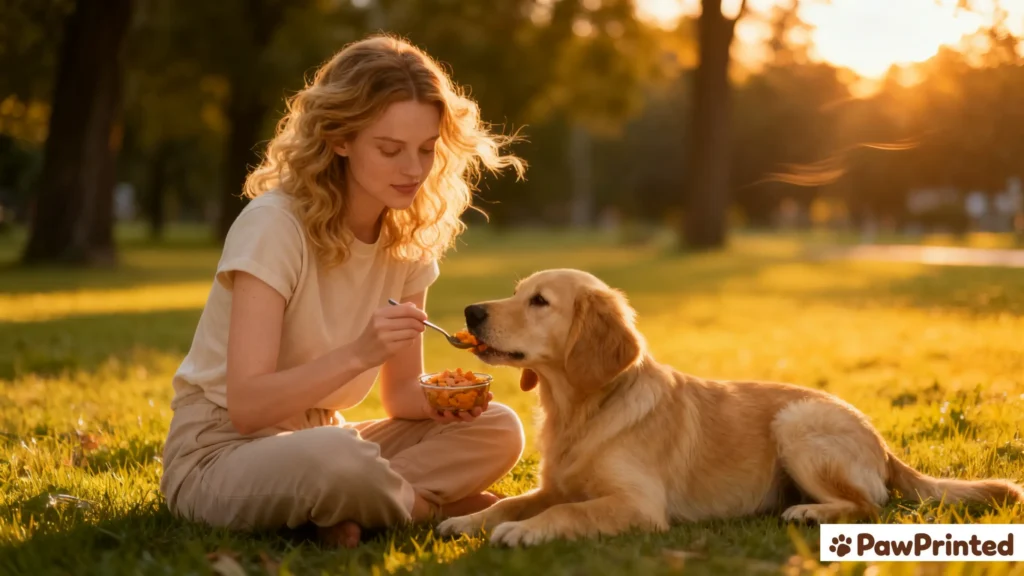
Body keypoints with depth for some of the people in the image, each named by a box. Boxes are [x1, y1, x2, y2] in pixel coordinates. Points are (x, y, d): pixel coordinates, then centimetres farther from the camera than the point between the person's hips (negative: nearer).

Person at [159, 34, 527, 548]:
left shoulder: (411, 237, 0)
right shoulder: (274, 225, -20)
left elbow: (400, 392, 5)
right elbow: (246, 406, -25)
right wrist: (358, 354, -38)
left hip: (317, 439, 7)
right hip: (221, 452, -7)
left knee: (497, 430, -9)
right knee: (338, 458, -39)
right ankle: (434, 505, -10)